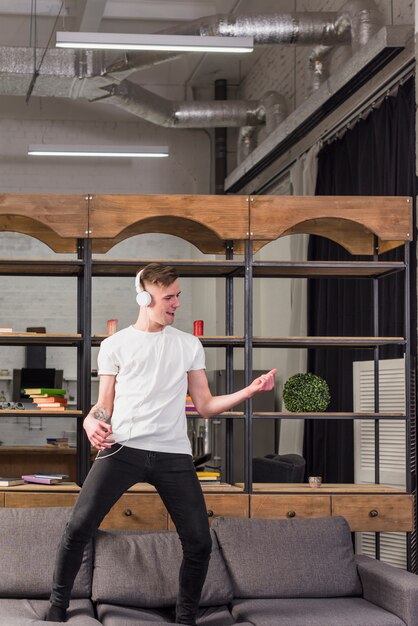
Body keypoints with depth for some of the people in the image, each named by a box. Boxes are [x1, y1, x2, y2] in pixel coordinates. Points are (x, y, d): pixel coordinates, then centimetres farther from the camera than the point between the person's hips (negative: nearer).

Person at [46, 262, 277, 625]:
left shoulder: (189, 345, 15)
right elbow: (105, 405, 11)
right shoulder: (116, 345, 11)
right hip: (121, 448, -1)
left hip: (174, 454, 2)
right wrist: (92, 421, -12)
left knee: (199, 542, -4)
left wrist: (249, 391, -1)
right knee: (79, 528, -12)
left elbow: (205, 406, 13)